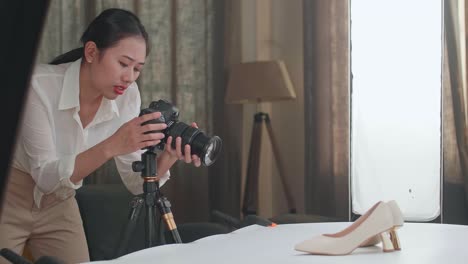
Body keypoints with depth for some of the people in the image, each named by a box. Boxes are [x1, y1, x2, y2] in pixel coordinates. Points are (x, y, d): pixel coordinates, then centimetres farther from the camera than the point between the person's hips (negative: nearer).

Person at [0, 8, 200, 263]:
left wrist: (167, 157, -31)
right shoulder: (41, 85, -27)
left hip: (59, 207, 4)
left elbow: (136, 183, -11)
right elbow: (45, 176, -29)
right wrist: (111, 146, -41)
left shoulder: (127, 96, -13)